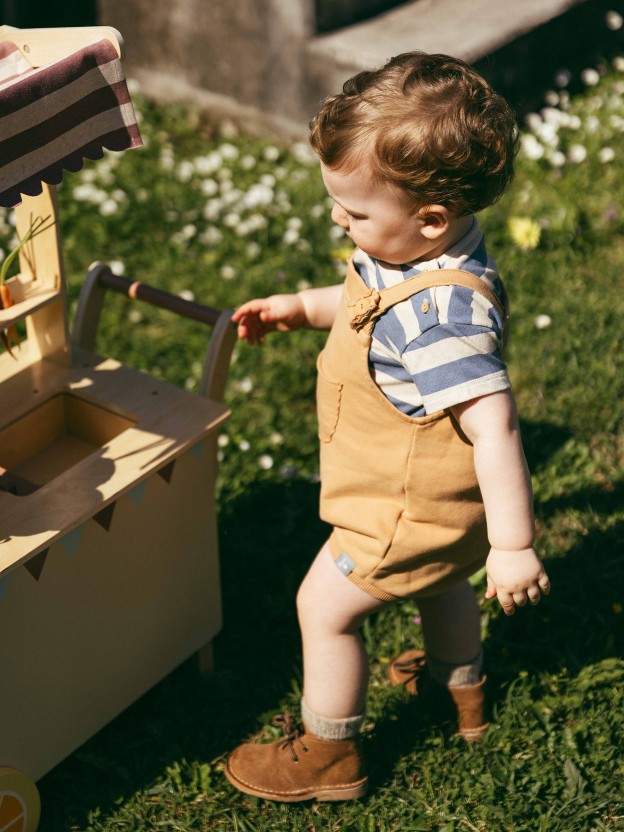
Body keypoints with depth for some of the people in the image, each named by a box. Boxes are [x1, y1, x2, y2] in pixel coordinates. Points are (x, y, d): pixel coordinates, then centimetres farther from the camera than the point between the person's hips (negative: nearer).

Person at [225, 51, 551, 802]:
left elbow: (494, 426, -38)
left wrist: (513, 546, -35)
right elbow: (369, 301, 14)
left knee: (325, 606, 5)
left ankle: (328, 756, 26)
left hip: (410, 509, -10)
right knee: (435, 580, 33)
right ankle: (460, 688, 60)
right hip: (431, 494, 10)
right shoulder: (421, 257, -9)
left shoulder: (442, 315, -39)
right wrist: (302, 307, 7)